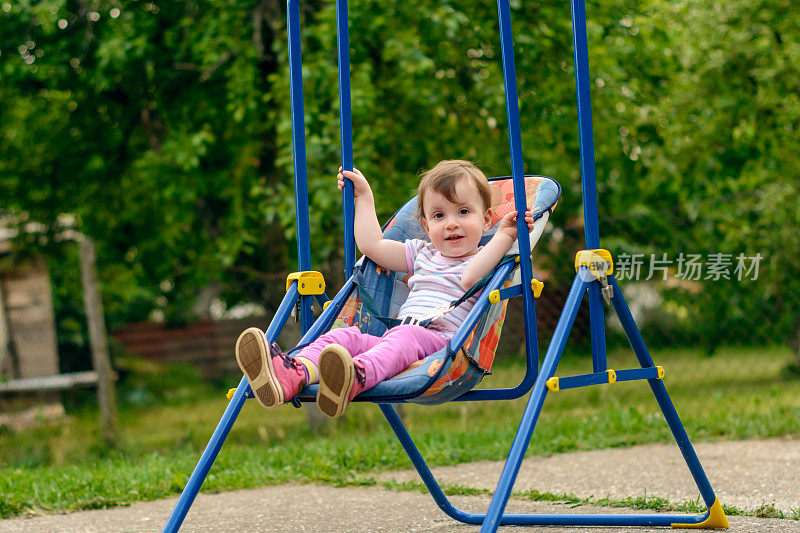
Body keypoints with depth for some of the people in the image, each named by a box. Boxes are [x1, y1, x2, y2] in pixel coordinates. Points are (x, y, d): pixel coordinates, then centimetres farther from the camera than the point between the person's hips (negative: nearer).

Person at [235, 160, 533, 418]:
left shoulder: (486, 259, 11)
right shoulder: (422, 254, 32)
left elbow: (470, 278, -13)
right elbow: (372, 246, 33)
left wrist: (504, 236, -18)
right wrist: (364, 198, 39)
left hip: (441, 342, -7)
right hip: (395, 342, 7)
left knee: (406, 336, -37)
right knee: (346, 335, -18)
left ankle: (357, 378, -70)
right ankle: (294, 375, -49)